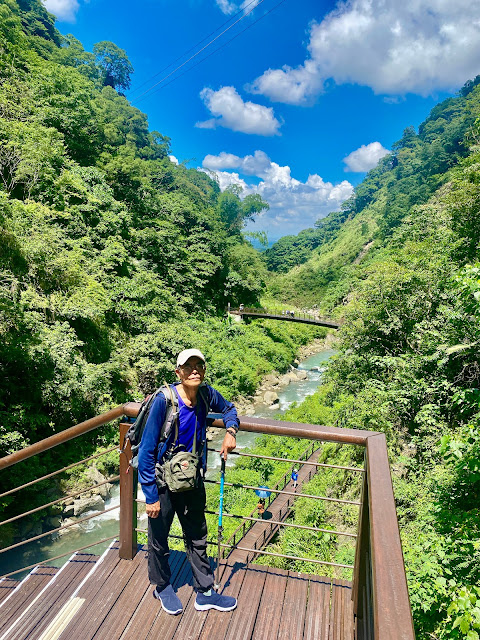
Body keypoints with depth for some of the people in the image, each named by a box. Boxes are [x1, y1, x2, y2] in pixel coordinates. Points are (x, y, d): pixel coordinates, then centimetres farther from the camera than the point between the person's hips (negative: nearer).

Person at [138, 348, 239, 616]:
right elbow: (147, 451, -20)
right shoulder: (164, 401, -26)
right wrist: (151, 496, -16)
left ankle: (206, 593, 40)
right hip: (163, 483, -4)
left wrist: (230, 431, -9)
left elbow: (229, 409, 12)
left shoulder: (207, 394, -12)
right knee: (159, 539, 18)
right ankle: (163, 587, 46)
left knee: (198, 538, 20)